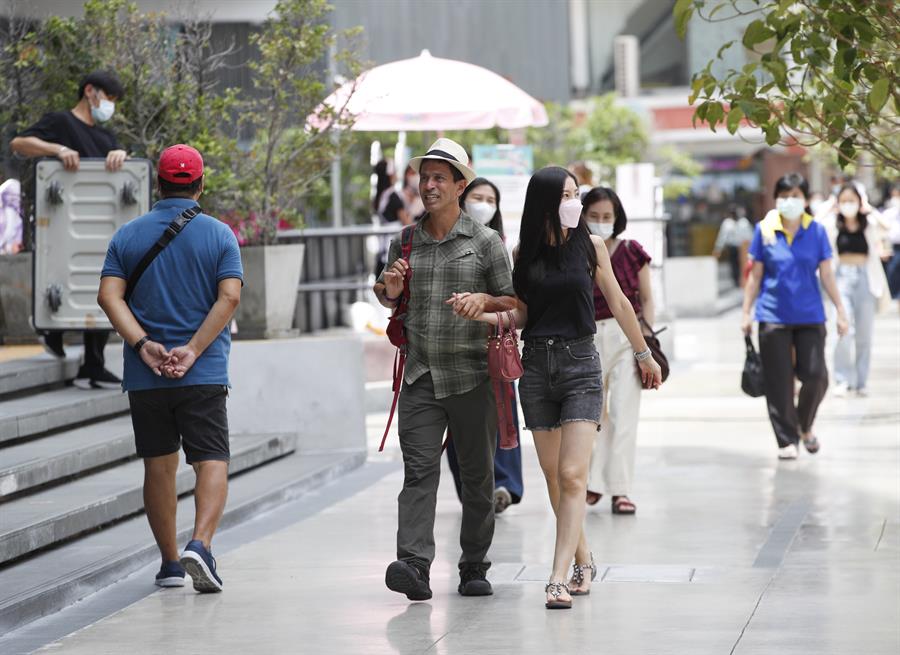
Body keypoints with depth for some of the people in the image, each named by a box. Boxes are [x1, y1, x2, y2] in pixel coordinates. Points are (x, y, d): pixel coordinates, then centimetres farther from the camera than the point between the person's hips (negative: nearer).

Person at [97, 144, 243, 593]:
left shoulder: (128, 235, 5)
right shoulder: (219, 235, 0)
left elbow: (109, 295, -6)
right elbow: (229, 296, -11)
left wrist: (143, 344, -12)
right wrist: (193, 350, -13)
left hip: (145, 375, 2)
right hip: (204, 373, -2)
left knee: (159, 466, 12)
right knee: (212, 461, -2)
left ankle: (170, 562, 17)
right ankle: (200, 545, -24)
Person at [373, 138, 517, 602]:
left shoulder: (485, 242, 2)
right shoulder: (405, 242, 11)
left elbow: (513, 302, 4)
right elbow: (389, 299, 25)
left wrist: (483, 300, -16)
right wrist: (389, 289, 2)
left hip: (473, 376, -2)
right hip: (420, 375, 2)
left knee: (477, 475, 6)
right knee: (418, 470, -11)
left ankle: (474, 568, 17)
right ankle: (414, 565, -22)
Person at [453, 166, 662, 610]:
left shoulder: (590, 246, 1)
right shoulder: (525, 253, 5)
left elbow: (617, 303, 10)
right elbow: (520, 315, 6)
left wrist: (644, 355, 19)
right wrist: (478, 311, -11)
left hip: (580, 363, -3)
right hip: (537, 367, 3)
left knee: (572, 475, -13)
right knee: (554, 477, 7)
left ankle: (559, 579, -17)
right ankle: (583, 563, 25)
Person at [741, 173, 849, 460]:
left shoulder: (816, 231, 2)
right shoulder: (764, 230, 1)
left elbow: (827, 274, 5)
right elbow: (755, 275, 6)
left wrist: (840, 310, 2)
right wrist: (746, 312, 5)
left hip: (809, 316, 1)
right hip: (773, 316, 0)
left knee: (816, 376, -5)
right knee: (779, 382, -1)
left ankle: (805, 427, 21)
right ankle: (786, 440, 9)